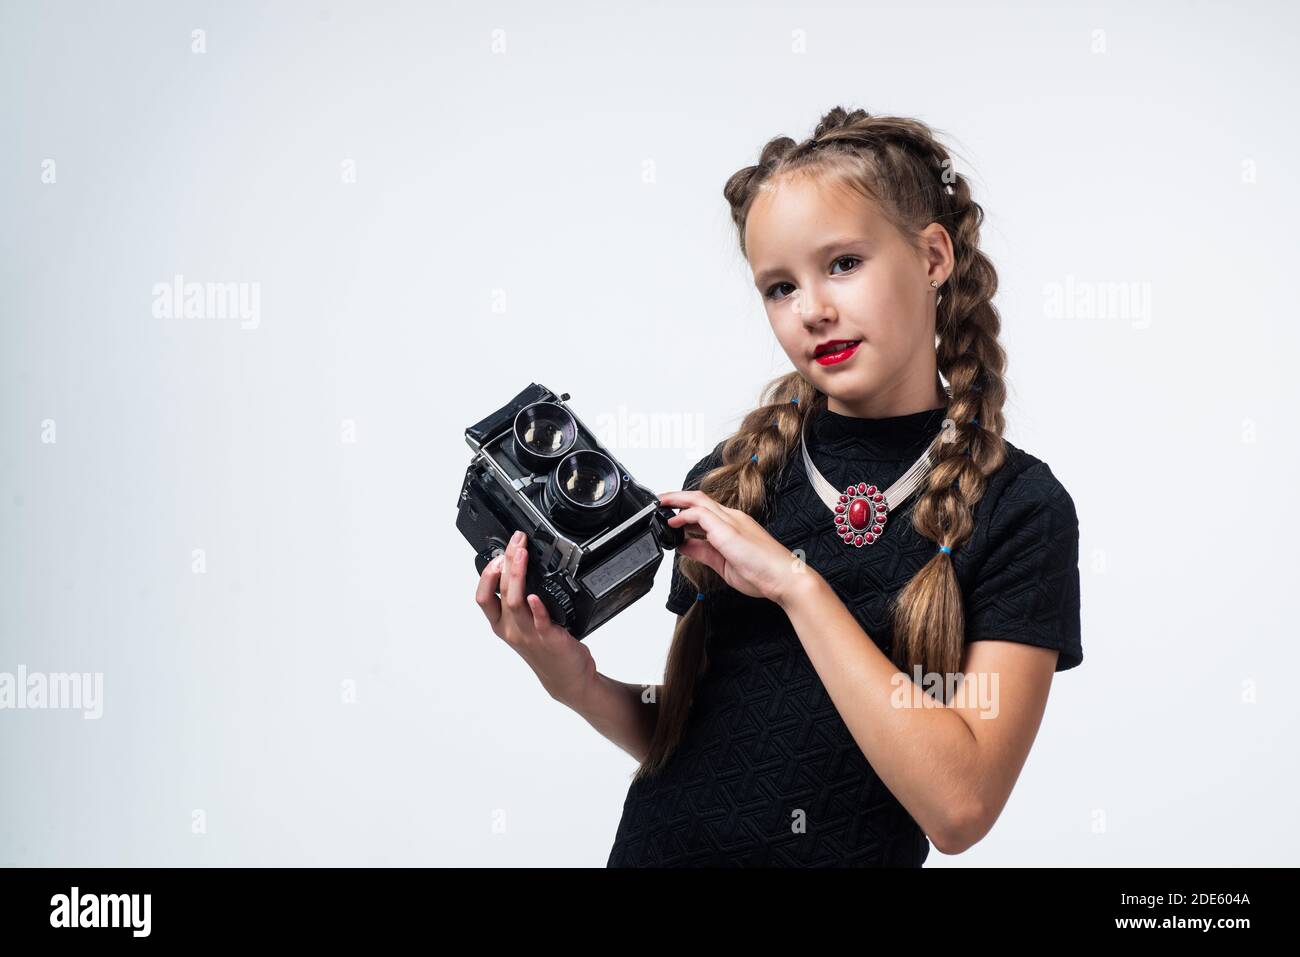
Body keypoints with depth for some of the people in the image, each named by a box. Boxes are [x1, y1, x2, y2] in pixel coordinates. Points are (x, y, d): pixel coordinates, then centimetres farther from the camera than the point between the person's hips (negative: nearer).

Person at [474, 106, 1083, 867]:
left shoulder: (1018, 508, -11)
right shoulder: (729, 478, -3)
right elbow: (687, 736, 4)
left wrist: (797, 584, -20)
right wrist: (581, 686, -13)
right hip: (662, 847, 3)